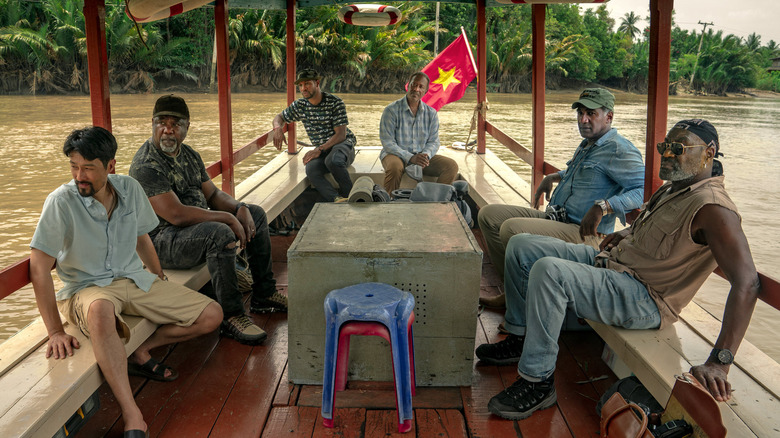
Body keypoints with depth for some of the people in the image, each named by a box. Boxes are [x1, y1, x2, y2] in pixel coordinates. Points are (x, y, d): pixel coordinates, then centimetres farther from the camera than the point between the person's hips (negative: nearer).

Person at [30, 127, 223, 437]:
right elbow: (39, 267, -16)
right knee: (101, 310, -44)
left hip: (135, 280, 5)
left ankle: (141, 352, 4)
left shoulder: (129, 189, -1)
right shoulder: (61, 202, -16)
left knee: (212, 315, -7)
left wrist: (161, 281, 24)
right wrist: (55, 333, -18)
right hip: (86, 288, -5)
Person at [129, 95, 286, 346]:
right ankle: (232, 317, -26)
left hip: (199, 226, 10)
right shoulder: (146, 165, -20)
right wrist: (228, 218, -25)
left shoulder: (189, 155, 9)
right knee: (221, 233, -36)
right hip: (163, 241, -10)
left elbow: (213, 194, 13)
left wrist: (240, 208, -8)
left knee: (256, 214, 12)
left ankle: (264, 294, 15)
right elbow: (176, 215, -29)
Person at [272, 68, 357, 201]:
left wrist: (320, 149, -25)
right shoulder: (300, 106, 7)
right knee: (311, 170, -31)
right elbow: (280, 117, 22)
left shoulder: (335, 103, -9)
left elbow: (341, 134, -14)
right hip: (321, 149, 4)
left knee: (332, 160, -40)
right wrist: (277, 128, -4)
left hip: (342, 144, -4)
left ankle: (349, 195, -20)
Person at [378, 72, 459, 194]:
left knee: (451, 165, -15)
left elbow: (433, 142, 7)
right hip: (396, 155, -4)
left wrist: (426, 155, -17)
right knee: (395, 167, -39)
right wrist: (410, 158, -24)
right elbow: (387, 143, -12)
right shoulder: (391, 110, -7)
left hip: (422, 156, 4)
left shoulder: (431, 113, 7)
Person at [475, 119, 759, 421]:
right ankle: (520, 339, 18)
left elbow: (747, 282, -31)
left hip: (642, 299, -10)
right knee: (521, 246, 8)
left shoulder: (712, 207, -21)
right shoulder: (674, 187, 9)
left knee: (548, 271, -34)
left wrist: (719, 362, -37)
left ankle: (538, 382, -21)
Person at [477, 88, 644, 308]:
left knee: (511, 228, -31)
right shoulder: (587, 145, 19)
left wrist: (602, 207, -31)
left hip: (584, 234, -10)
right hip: (555, 219, 11)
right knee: (489, 214, 5)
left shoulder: (619, 149, -12)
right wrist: (552, 177, 28)